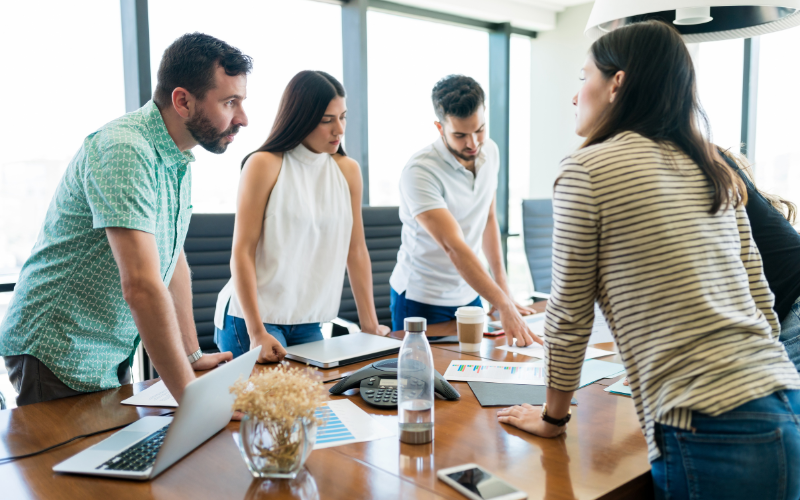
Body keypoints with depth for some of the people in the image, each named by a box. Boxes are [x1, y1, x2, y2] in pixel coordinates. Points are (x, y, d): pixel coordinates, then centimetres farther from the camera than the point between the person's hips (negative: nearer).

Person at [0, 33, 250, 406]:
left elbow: (174, 262, 9)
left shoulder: (178, 158, 3)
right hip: (58, 357, -8)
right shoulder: (124, 151, -27)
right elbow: (142, 287, -35)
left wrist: (193, 355, 8)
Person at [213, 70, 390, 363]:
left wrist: (370, 325, 5)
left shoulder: (348, 171, 4)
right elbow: (242, 252, -12)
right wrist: (257, 332, -18)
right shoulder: (264, 165, -10)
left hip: (309, 324, 5)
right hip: (254, 319, -4)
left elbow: (356, 251, 7)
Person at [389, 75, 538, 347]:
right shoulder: (420, 171, -24)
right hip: (422, 301, -6)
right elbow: (454, 246, -32)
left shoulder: (490, 151, -2)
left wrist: (503, 288, 6)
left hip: (470, 294, 6)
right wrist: (504, 306, -37)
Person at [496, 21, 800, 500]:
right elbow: (760, 300, 16)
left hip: (713, 440, -7)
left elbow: (570, 315, -2)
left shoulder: (587, 169, -6)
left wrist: (553, 416, 11)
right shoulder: (715, 173, 13)